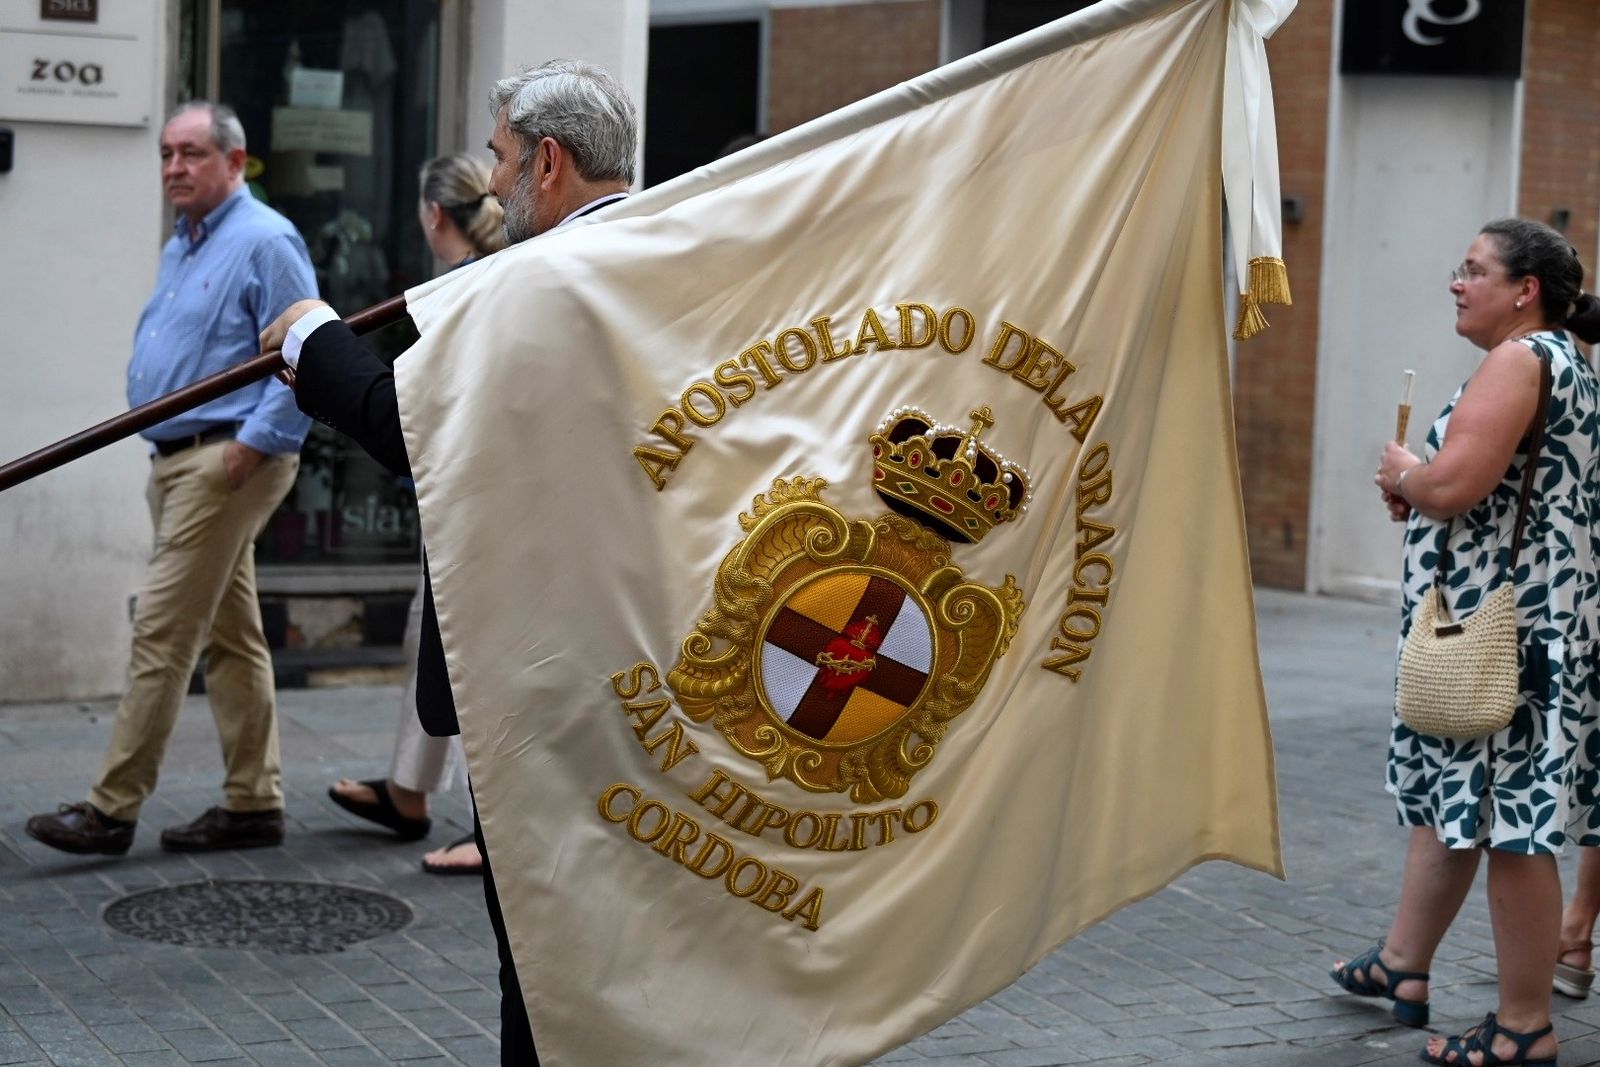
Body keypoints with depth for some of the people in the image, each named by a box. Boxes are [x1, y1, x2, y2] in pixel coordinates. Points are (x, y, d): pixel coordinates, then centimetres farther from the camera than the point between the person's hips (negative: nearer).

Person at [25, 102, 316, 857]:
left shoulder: (265, 242, -11)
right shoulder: (181, 247, 17)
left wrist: (253, 443, -19)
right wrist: (158, 443, 16)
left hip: (226, 463, -10)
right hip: (176, 460, 10)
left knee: (161, 632, -9)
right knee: (231, 637, 11)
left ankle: (113, 808, -5)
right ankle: (254, 803, 17)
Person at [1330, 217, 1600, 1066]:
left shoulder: (1518, 361, -14)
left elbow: (1452, 485, -25)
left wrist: (1402, 474, -3)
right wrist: (1423, 485, 11)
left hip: (1499, 627, -11)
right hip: (1529, 616, 11)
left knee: (1509, 822, -6)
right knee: (1447, 796, 19)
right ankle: (1403, 964, 31)